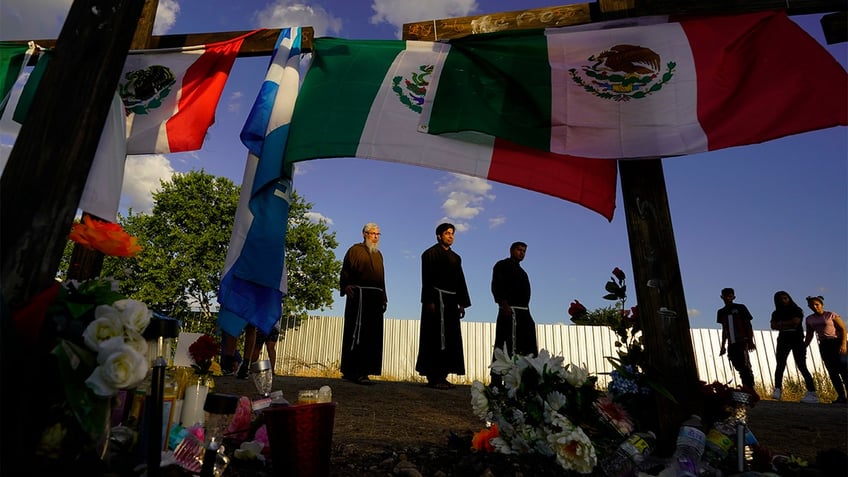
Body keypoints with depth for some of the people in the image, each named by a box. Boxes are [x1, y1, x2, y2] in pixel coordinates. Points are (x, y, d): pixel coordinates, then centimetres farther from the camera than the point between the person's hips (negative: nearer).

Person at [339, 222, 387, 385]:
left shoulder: (378, 254, 23)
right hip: (360, 295, -7)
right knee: (358, 333, -11)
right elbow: (346, 271, -4)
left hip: (375, 298, 7)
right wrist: (346, 286, -22)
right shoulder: (355, 250, 4)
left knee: (372, 334, 5)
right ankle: (355, 371, -8)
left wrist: (383, 298, 17)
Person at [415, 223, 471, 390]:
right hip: (437, 299, -7)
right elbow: (427, 279, -9)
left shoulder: (455, 258, 20)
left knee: (449, 338, 6)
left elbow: (460, 281, 18)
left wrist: (462, 303, 10)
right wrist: (429, 301, -19)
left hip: (451, 302, 8)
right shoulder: (430, 253, -1)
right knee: (437, 337, -9)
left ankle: (440, 376, 11)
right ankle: (434, 376, -5)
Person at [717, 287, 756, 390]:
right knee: (739, 367, 3)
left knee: (745, 366, -13)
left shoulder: (740, 308, 3)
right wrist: (723, 346, 17)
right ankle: (746, 389, 6)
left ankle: (750, 389, -14)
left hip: (742, 342, -4)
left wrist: (750, 341, -8)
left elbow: (748, 325, 2)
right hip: (731, 344, 4)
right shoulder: (721, 312, 15)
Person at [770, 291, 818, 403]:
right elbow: (773, 326, -2)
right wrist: (788, 325, -14)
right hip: (783, 341, 3)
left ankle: (812, 394, -10)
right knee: (780, 365, -6)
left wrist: (781, 323, -3)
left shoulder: (797, 310, 4)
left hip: (797, 341, -2)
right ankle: (778, 390, -10)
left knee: (802, 366, -10)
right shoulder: (776, 313, 12)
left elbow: (795, 321, -13)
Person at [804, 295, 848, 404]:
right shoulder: (809, 319, 11)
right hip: (823, 345, 4)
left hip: (837, 342, -4)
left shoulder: (831, 315, -2)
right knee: (832, 372, 1)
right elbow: (809, 336, 15)